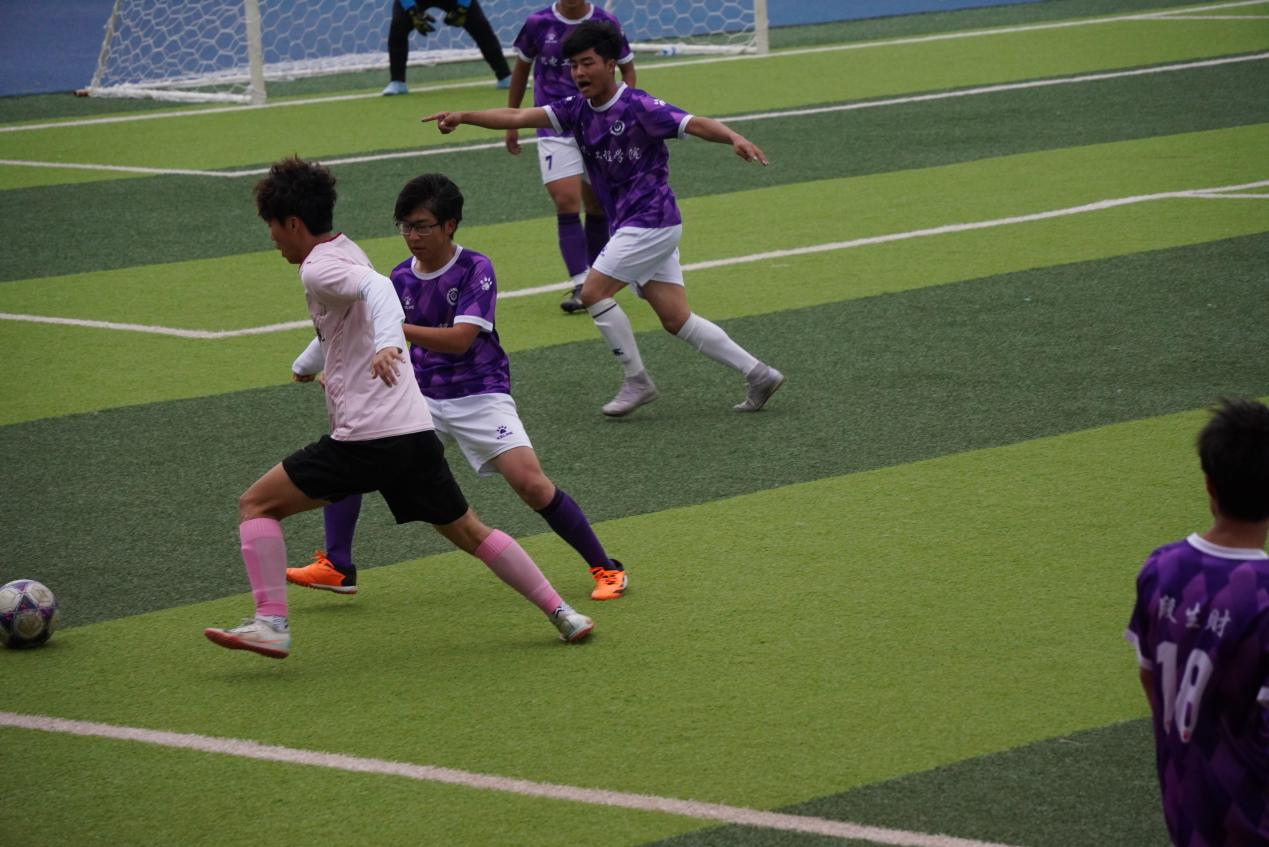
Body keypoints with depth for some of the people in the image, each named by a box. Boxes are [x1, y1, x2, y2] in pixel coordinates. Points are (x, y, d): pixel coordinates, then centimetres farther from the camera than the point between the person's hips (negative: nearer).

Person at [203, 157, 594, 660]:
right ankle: (562, 614, 19)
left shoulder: (318, 268, -8)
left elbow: (376, 287, -30)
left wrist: (387, 343, -48)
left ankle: (270, 622, -12)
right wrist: (307, 364, 58)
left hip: (365, 438, -9)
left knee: (257, 505, -1)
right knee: (468, 531, 19)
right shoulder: (346, 252, 20)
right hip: (415, 429, 9)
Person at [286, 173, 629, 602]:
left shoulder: (475, 269, -14)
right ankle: (336, 568, 1)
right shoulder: (401, 278, 3)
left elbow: (460, 339, -25)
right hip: (422, 396, 6)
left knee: (530, 482, -19)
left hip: (479, 396, -6)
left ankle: (605, 568, -4)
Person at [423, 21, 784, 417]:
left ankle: (636, 381, 2)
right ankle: (757, 373, 12)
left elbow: (696, 124, -24)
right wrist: (464, 116, -8)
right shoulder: (579, 109, 7)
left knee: (594, 292, -10)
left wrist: (735, 138, -42)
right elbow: (520, 116, 3)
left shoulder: (637, 106, -15)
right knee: (675, 319, 7)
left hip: (651, 220, -8)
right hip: (629, 225, 8)